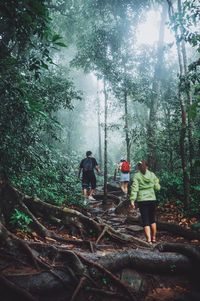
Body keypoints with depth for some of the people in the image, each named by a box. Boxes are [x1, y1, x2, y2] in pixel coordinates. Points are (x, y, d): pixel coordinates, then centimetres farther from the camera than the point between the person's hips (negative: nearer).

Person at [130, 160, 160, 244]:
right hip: (152, 199, 3)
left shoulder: (137, 176, -5)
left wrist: (132, 200, -17)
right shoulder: (152, 175, 2)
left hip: (142, 200, -3)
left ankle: (149, 240, -1)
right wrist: (156, 181, 23)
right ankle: (154, 238, 30)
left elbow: (135, 188, -14)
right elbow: (157, 187, 4)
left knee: (145, 221, 3)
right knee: (152, 220, 20)